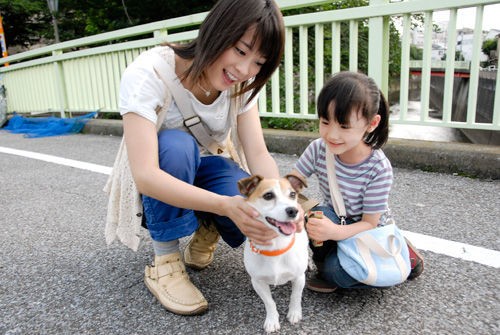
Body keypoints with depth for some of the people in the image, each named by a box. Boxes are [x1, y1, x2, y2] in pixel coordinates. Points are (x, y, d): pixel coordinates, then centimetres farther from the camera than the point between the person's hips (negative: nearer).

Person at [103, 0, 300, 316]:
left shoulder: (242, 83, -12)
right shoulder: (148, 74, -28)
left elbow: (258, 154, -18)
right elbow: (145, 175, -36)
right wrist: (224, 205, -48)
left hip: (207, 172, 3)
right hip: (157, 189, -2)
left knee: (258, 217, -28)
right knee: (176, 144, -36)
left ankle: (207, 230, 5)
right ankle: (164, 263, -17)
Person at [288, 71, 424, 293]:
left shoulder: (378, 169, -28)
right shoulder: (318, 149, -20)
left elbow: (369, 223, -23)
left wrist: (333, 232, -43)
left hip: (367, 231, -2)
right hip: (335, 221, 2)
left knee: (337, 272, -27)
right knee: (316, 215, -32)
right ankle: (323, 264, -4)